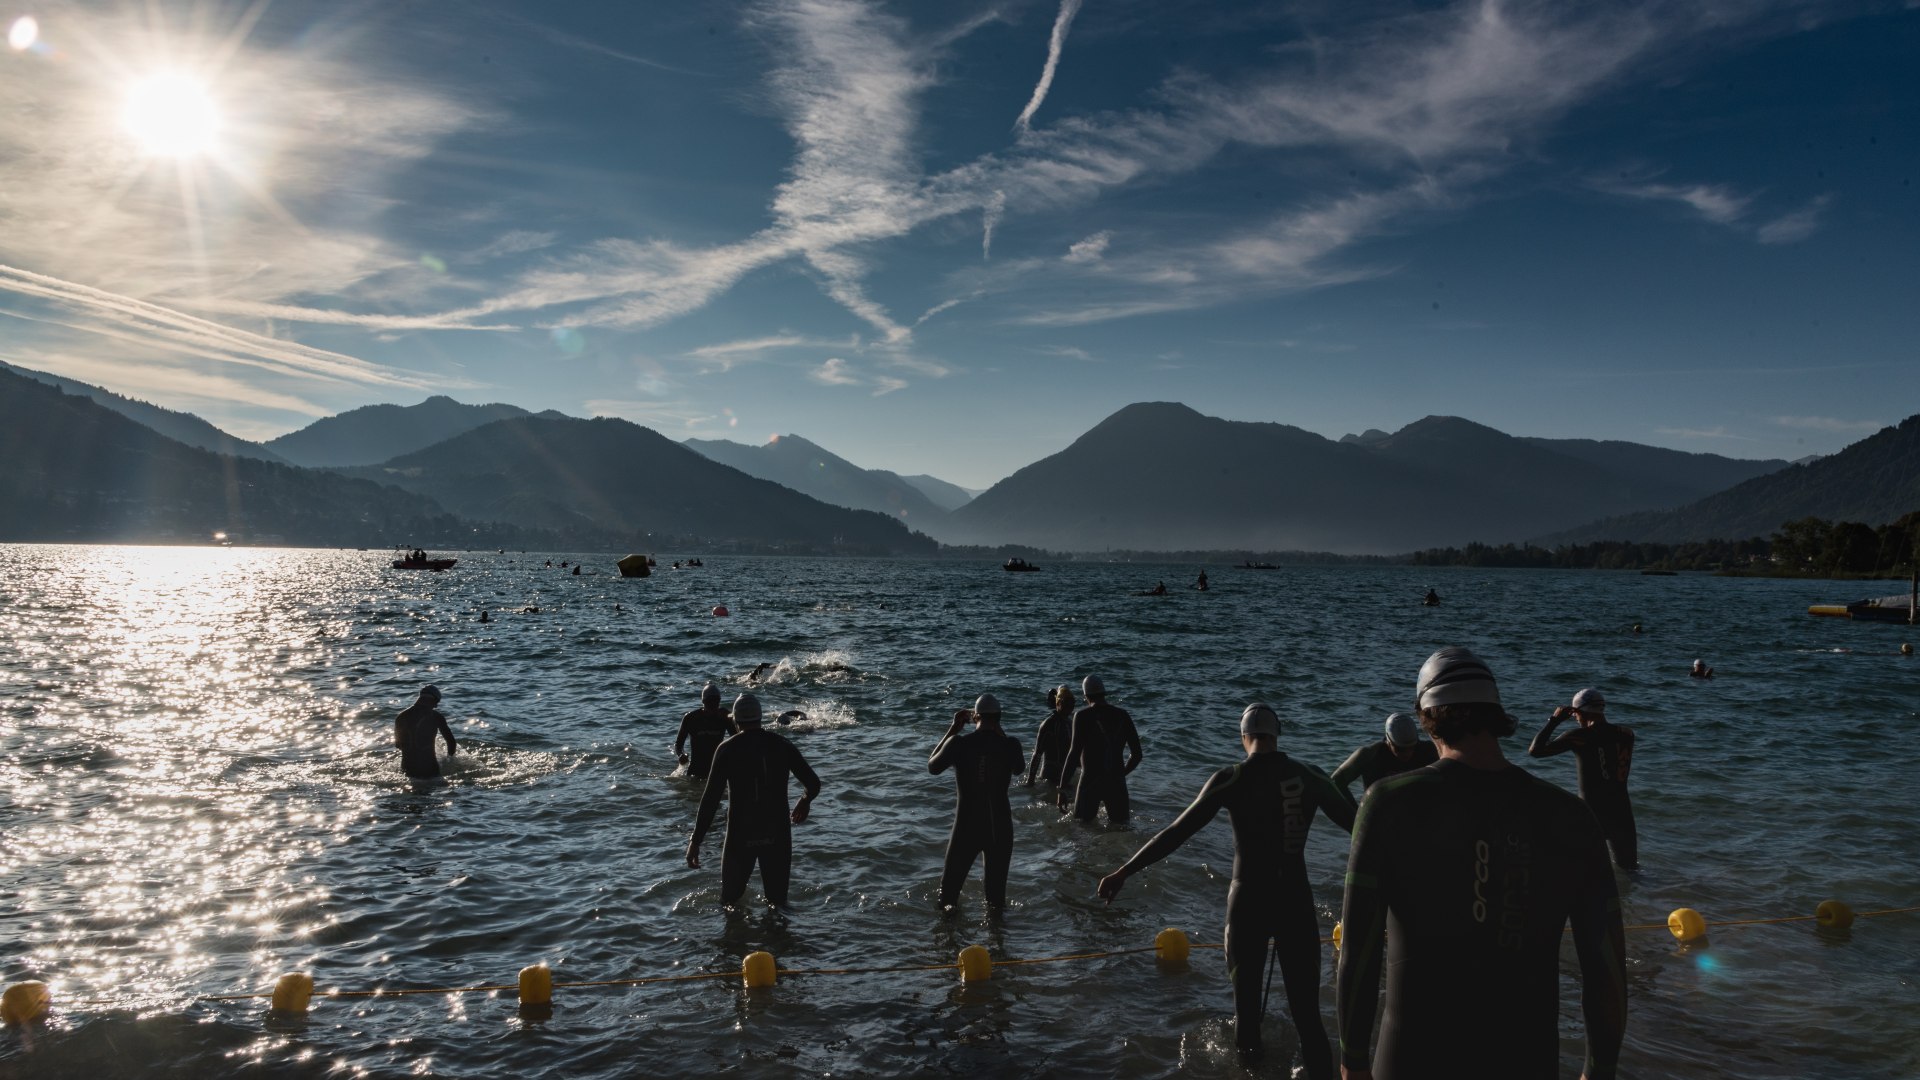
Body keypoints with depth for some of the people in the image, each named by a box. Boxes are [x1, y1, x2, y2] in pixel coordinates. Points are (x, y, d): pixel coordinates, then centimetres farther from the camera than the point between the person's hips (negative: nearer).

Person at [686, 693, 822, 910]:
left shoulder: (727, 750, -5)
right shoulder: (782, 746, 1)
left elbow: (711, 799, -11)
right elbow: (814, 785, 2)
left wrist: (695, 842, -8)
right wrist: (805, 802, 24)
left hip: (740, 837, -2)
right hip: (777, 835, 2)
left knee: (730, 901, 14)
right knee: (778, 902, 11)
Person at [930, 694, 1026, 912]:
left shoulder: (959, 743, -12)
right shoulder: (1010, 744, -10)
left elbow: (933, 767, 6)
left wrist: (952, 729, 8)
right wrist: (998, 731, 11)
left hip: (966, 825, -1)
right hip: (999, 826, 1)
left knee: (951, 880, 18)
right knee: (996, 886, 15)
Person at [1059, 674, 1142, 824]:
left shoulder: (1082, 716, -6)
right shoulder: (1122, 715, 7)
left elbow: (1074, 753, -12)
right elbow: (1136, 754, 9)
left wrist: (1062, 789, -10)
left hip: (1090, 780, -3)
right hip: (1117, 781, 3)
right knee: (1120, 828, 11)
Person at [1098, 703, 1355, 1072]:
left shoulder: (1230, 779, -8)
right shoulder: (1309, 776, -1)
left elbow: (1178, 832, -10)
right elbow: (1356, 822, 8)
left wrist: (1124, 871, -6)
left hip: (1248, 899, -1)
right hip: (1296, 900, 2)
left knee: (1246, 993, 18)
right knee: (1306, 1007, 5)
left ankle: (1249, 1062, 34)